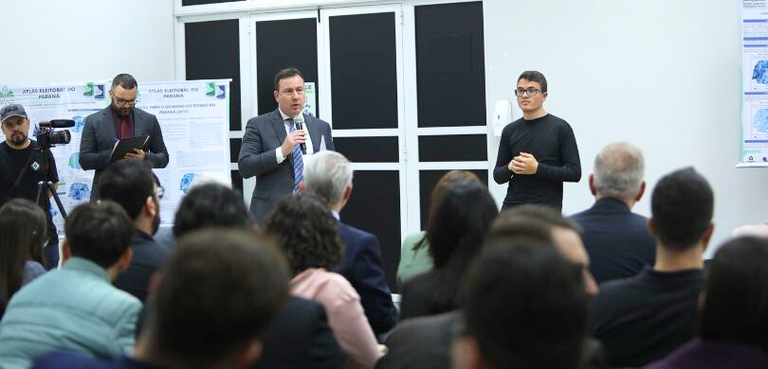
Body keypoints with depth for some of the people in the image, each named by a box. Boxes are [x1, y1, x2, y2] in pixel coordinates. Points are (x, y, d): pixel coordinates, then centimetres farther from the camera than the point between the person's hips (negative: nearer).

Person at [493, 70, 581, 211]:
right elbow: (498, 176, 15)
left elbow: (575, 172, -6)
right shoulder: (510, 130, 10)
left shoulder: (560, 128, -2)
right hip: (512, 206, 3)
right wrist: (510, 167, -8)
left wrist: (537, 168, -16)